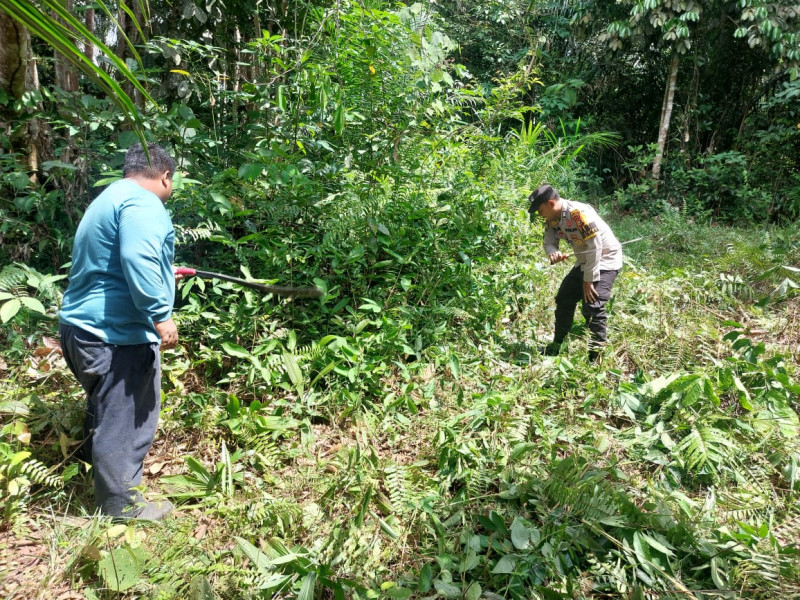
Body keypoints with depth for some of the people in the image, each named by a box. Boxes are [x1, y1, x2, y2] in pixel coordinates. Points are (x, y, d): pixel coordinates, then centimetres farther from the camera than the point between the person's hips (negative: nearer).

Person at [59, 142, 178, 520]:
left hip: (86, 327, 11)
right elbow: (138, 260, -30)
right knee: (126, 419, 1)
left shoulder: (109, 199, 21)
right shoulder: (142, 203, -14)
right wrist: (160, 315, -26)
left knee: (106, 412, 27)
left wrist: (164, 276, 45)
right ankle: (120, 504, 14)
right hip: (117, 334, -11)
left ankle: (98, 472, 46)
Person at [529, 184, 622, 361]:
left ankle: (596, 355, -11)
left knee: (592, 306, -19)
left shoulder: (579, 213, -29)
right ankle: (556, 346, 23)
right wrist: (553, 253, -28)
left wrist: (589, 280, -21)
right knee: (564, 300, 10)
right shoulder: (553, 219, -3)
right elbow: (549, 242, -2)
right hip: (584, 262, 9)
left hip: (605, 260, -9)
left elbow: (595, 247, -27)